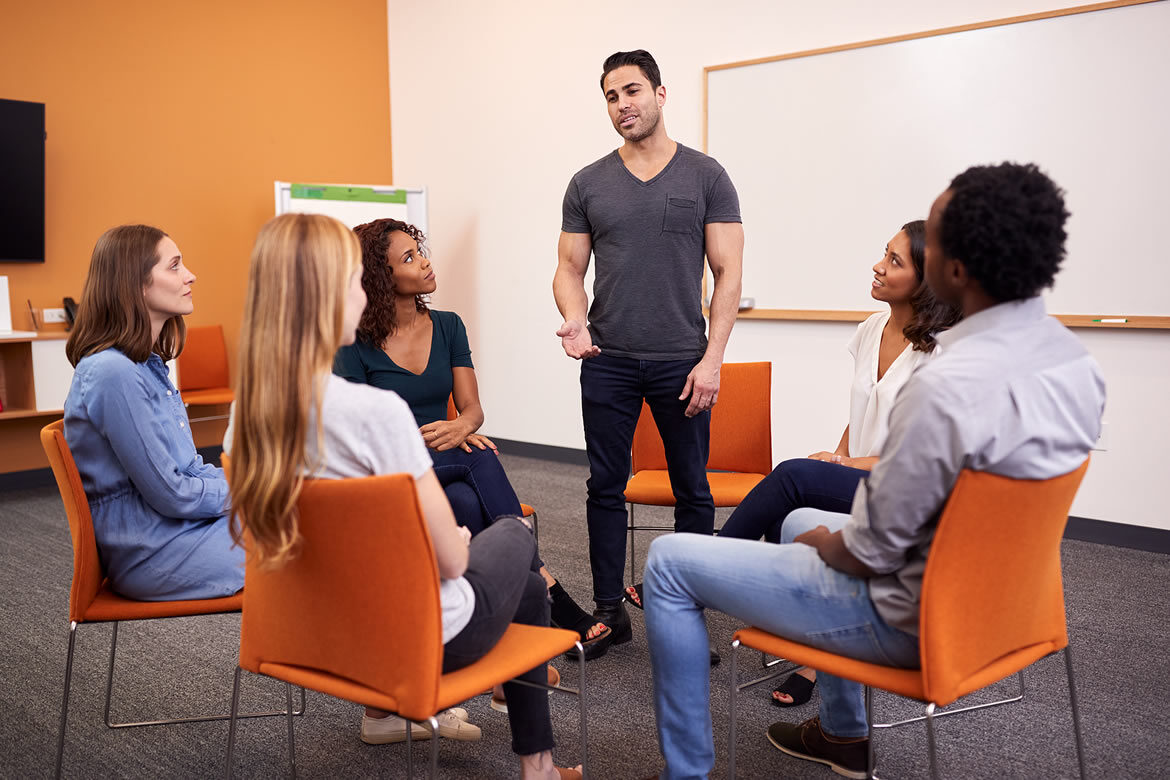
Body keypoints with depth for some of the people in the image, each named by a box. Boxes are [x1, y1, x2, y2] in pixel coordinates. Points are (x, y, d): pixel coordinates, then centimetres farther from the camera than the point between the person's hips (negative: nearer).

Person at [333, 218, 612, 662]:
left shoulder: (448, 327, 8)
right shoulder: (356, 344, -5)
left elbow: (472, 408, 3)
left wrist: (459, 428, -22)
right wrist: (429, 439, -22)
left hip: (449, 471, 4)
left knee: (469, 504, -33)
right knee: (480, 457, -32)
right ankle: (552, 599, -31)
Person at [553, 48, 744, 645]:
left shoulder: (705, 176, 2)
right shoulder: (588, 184, 8)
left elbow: (728, 272, -1)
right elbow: (569, 268, 8)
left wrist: (712, 357, -9)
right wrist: (575, 321, -14)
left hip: (682, 361, -1)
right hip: (608, 361, 2)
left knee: (692, 491, 6)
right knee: (606, 488, 7)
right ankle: (609, 610, 19)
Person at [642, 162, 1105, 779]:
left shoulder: (948, 386, -33)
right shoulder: (1073, 356, -5)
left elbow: (870, 550, -23)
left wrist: (823, 541, 0)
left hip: (912, 617, -9)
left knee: (669, 563, -1)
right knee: (802, 520, 33)